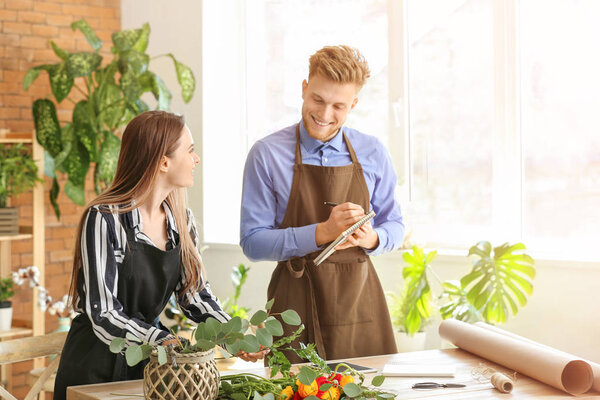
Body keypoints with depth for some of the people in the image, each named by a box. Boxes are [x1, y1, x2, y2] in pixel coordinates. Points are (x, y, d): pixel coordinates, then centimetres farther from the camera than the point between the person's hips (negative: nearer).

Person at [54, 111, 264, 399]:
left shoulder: (181, 220, 5)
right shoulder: (104, 219, -16)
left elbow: (194, 293, 8)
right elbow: (103, 314, -20)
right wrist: (163, 341, -33)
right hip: (96, 369, -6)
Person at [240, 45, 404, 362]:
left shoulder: (372, 154, 6)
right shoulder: (267, 154, -4)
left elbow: (394, 225, 14)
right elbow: (252, 242, -7)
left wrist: (372, 238, -10)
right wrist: (322, 232, -19)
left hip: (360, 300, 3)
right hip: (297, 303, -2)